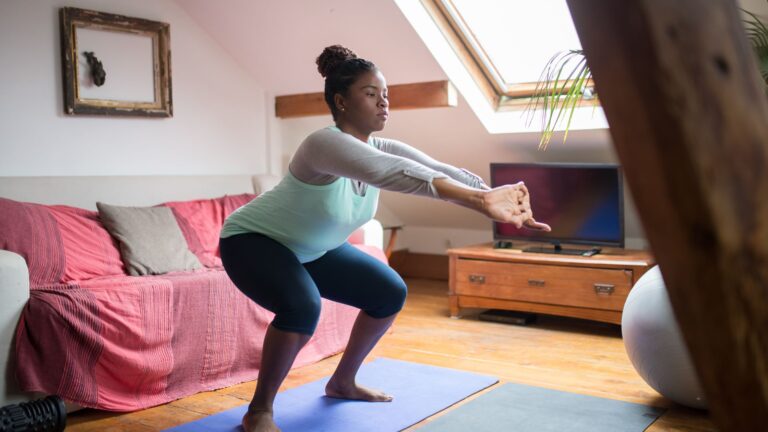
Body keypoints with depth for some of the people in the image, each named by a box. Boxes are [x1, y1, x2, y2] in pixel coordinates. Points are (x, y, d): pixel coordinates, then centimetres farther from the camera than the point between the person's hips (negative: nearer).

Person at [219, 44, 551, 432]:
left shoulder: (382, 149, -10)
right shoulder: (326, 143, -34)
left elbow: (444, 172, -22)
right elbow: (395, 175, -51)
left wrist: (498, 202, -38)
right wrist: (480, 200, -60)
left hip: (310, 249, 9)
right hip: (252, 240, -8)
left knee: (390, 292, 4)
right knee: (303, 306, -36)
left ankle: (342, 382, 22)